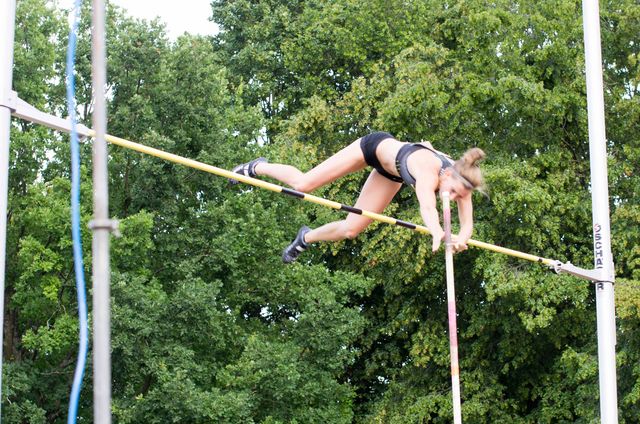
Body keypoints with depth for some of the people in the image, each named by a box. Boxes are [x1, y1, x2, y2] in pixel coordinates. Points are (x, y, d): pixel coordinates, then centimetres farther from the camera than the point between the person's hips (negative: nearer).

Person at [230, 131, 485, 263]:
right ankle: (257, 168, 32)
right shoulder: (429, 172, -46)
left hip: (390, 175, 6)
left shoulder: (460, 179, -28)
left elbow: (467, 224, -29)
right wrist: (437, 233, -82)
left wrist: (462, 238, -52)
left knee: (351, 230, 6)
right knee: (304, 184, 2)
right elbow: (427, 208, -64)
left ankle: (307, 238, 36)